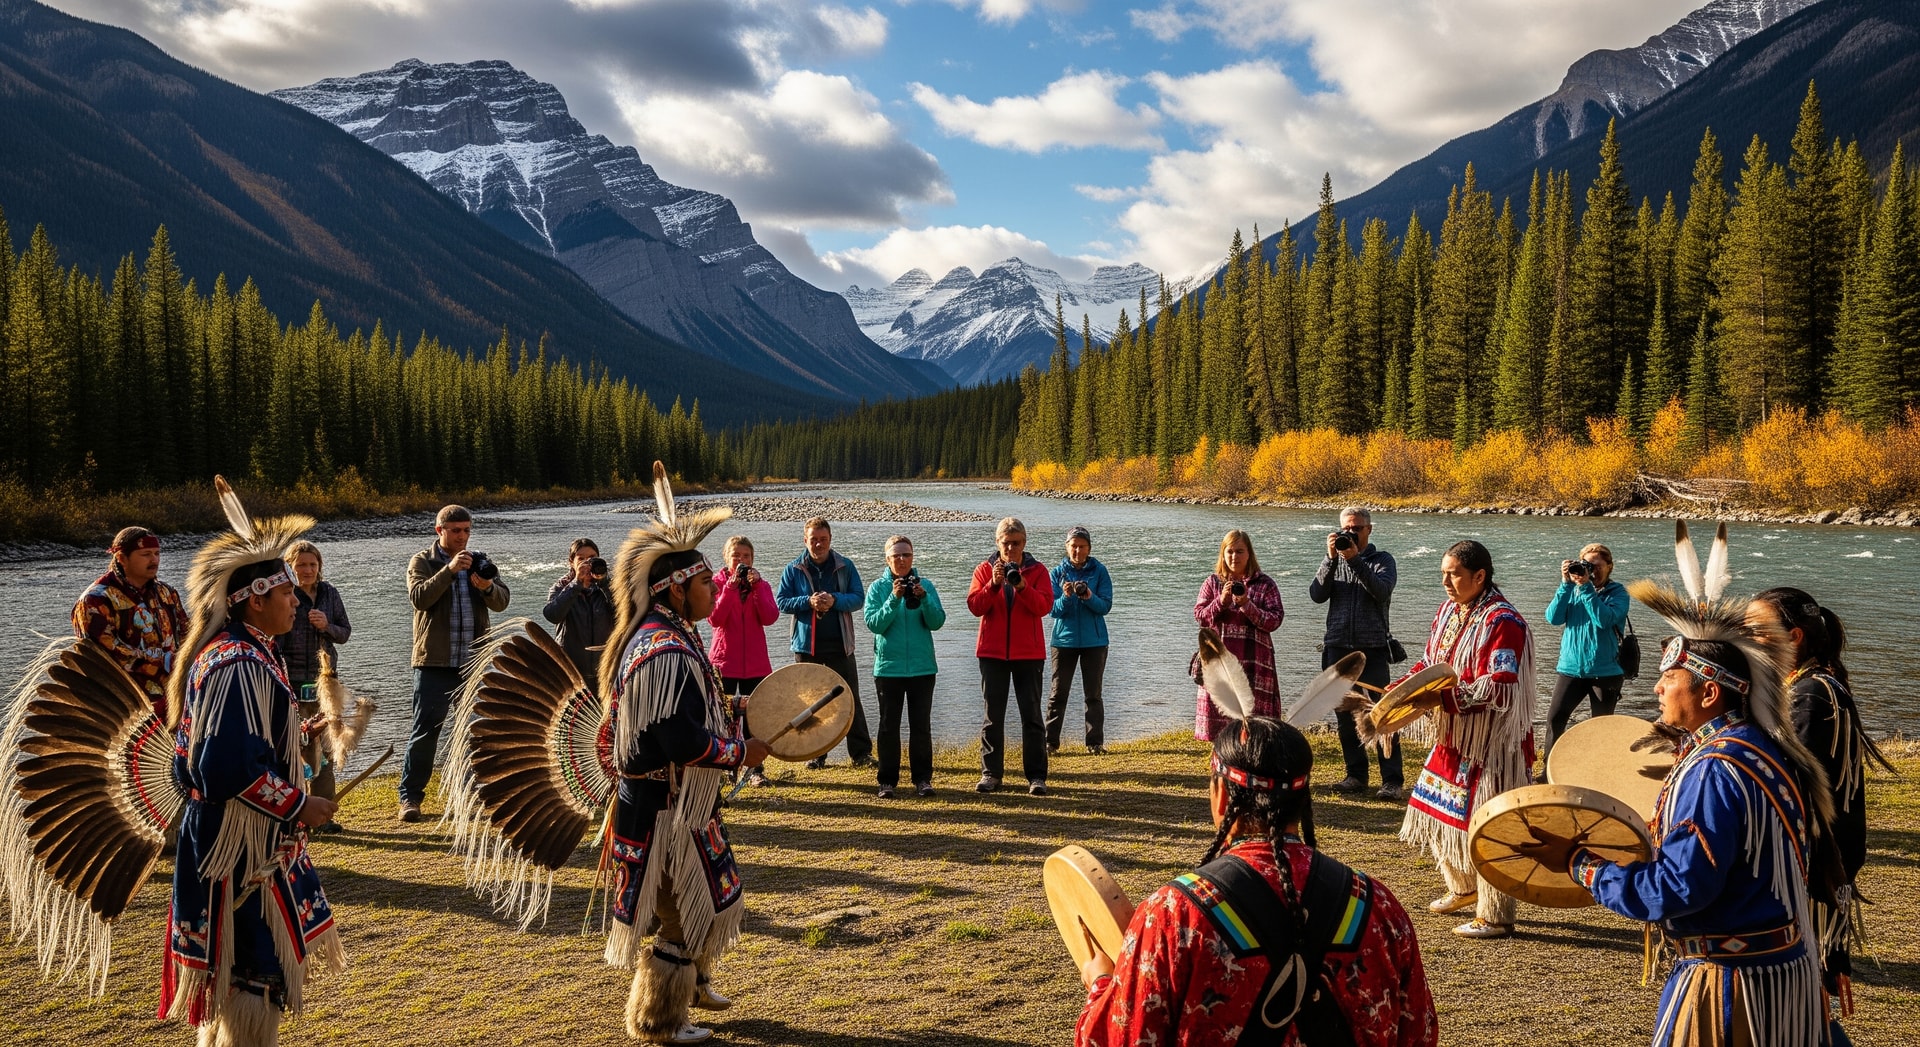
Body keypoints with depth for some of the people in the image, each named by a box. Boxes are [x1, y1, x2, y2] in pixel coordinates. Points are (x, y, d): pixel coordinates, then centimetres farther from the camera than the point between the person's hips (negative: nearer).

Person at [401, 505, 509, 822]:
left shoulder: (480, 563, 12)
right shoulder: (422, 561, 1)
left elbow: (501, 601, -1)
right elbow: (419, 597, -17)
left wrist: (487, 586, -23)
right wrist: (449, 571, -28)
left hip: (474, 662, 4)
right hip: (434, 663, -4)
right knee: (425, 730, -3)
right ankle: (409, 797, 6)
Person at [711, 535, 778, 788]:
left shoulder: (761, 585, 8)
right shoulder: (718, 584, 1)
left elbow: (770, 618, -9)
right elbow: (715, 618, -14)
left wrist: (756, 586, -16)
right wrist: (731, 587, -19)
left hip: (755, 662, 2)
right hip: (724, 660, -2)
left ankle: (755, 769, 9)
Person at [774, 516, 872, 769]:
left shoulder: (845, 566, 2)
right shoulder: (793, 569, 2)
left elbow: (859, 597, -2)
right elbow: (781, 602, -1)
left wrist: (834, 600, -20)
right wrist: (808, 602, -17)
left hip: (840, 644, -1)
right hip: (806, 644, 1)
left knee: (851, 700, 2)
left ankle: (861, 752, 8)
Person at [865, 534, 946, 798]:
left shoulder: (925, 585, 2)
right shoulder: (878, 587, 0)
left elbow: (937, 622, -6)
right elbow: (874, 624, -11)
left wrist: (924, 598, -21)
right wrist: (894, 599, -22)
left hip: (922, 667, 1)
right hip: (888, 667, 0)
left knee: (921, 725, 4)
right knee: (889, 726, 6)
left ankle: (922, 778, 12)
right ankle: (888, 780, 13)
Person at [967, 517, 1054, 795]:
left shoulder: (1037, 570, 2)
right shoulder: (985, 569, 4)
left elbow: (1045, 605, -10)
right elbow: (975, 606, -7)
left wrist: (1023, 586, -24)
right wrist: (993, 584, -20)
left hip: (1028, 653, -1)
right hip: (992, 651, 1)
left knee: (1032, 714, 1)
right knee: (992, 714, 6)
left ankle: (1036, 776, 4)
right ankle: (991, 773, 13)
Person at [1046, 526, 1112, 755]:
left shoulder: (1099, 571, 0)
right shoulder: (1059, 572, 1)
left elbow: (1106, 606, -6)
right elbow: (1053, 609, -4)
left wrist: (1089, 598, -24)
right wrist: (1066, 597, -24)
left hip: (1094, 640, 0)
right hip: (1064, 639, 0)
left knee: (1093, 694, 6)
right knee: (1058, 693, 1)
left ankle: (1095, 742, 10)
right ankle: (1050, 742, 5)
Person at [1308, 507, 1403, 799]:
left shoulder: (1382, 559, 5)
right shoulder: (1333, 561, 12)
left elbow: (1382, 590, -15)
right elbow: (1316, 595, -4)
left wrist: (1355, 560, -21)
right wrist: (1332, 559, -13)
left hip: (1373, 648, -3)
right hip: (1338, 648, 4)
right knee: (1345, 715, 8)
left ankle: (1393, 781, -5)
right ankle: (1356, 775, 17)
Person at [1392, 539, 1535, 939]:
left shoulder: (1502, 622, -19)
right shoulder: (1448, 612, 7)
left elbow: (1499, 689, -25)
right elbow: (1429, 663, 17)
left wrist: (1444, 695, -31)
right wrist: (1401, 687, 1)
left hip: (1490, 742, -9)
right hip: (1453, 737, 9)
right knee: (1439, 811, 18)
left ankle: (1495, 917, 10)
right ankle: (1463, 888, 38)